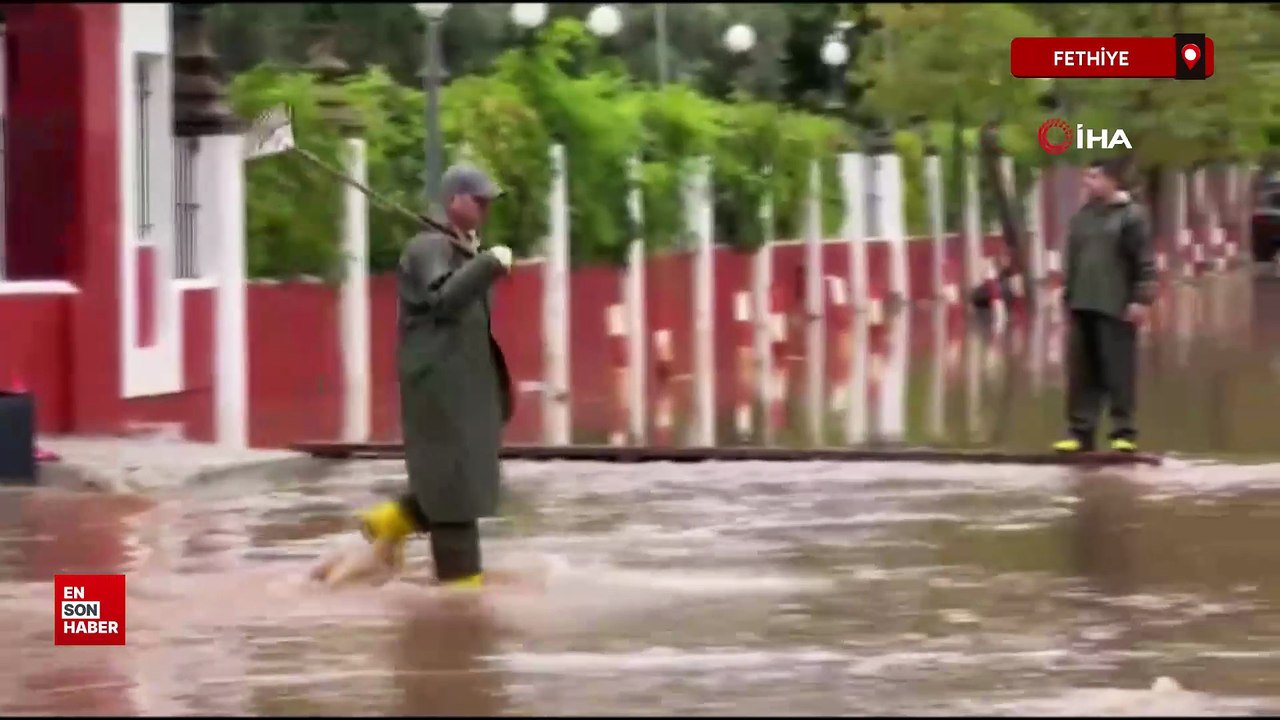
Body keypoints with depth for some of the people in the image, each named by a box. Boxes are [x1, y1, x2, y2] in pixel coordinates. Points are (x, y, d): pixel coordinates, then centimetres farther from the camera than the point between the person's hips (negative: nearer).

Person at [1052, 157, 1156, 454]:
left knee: (1118, 371, -4)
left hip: (1116, 307, -6)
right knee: (1082, 372, 6)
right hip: (1082, 306, 6)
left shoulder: (1130, 215, -5)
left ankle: (1124, 432, 2)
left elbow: (1144, 262, -8)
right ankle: (1081, 432, 11)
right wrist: (1068, 296, 17)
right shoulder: (1083, 216, 15)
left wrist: (1141, 299, -14)